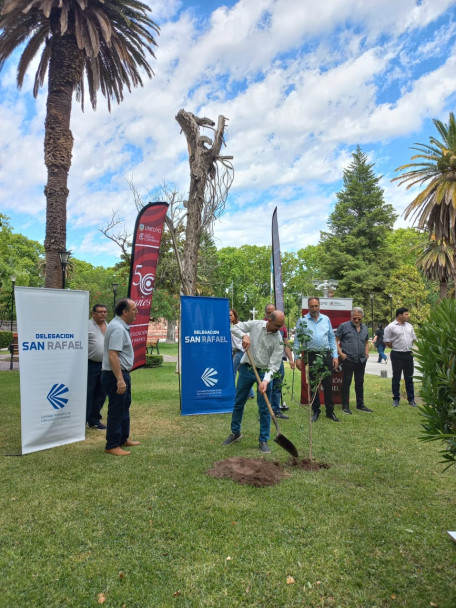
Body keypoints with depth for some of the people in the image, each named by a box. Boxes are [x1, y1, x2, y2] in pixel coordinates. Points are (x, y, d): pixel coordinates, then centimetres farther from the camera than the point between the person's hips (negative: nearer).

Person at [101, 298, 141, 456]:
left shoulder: (121, 326, 13)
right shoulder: (118, 328, -21)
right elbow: (113, 356, -28)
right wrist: (119, 379, -31)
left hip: (122, 374, 11)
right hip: (116, 375, -11)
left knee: (124, 407, 20)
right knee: (116, 411, -1)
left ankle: (123, 439, 34)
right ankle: (112, 446, 11)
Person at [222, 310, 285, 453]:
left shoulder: (278, 339, -12)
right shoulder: (255, 325, -7)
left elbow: (274, 364, -15)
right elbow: (234, 328, 2)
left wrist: (266, 381, -29)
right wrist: (244, 335, -18)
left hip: (264, 372, -2)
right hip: (246, 368, 2)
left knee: (264, 408, 1)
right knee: (238, 402, 12)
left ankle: (263, 440, 16)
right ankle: (235, 433, 32)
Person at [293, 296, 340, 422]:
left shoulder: (326, 319, 8)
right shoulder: (302, 320, 0)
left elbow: (332, 338, 11)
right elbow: (297, 341, 1)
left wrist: (335, 356, 5)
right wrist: (297, 357, -5)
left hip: (326, 355, 2)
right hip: (311, 356, -2)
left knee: (328, 385, 5)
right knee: (313, 385, 8)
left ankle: (330, 411, 18)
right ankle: (315, 411, 21)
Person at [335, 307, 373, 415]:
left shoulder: (364, 328, 13)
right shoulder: (344, 326, -5)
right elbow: (335, 341, -6)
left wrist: (366, 354, 10)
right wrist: (341, 353, -13)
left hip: (361, 360, 6)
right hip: (348, 360, -6)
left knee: (360, 382, 14)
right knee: (346, 382, 1)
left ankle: (360, 405, 26)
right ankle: (345, 406, 10)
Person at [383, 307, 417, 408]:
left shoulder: (409, 326, 10)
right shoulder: (390, 327, -9)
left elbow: (414, 339, 19)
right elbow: (387, 341, -8)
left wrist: (409, 347, 9)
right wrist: (396, 347, -1)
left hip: (409, 354, 5)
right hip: (397, 355, -5)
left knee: (409, 378, 11)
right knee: (396, 378, 3)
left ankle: (411, 399, 19)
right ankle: (396, 399, 13)